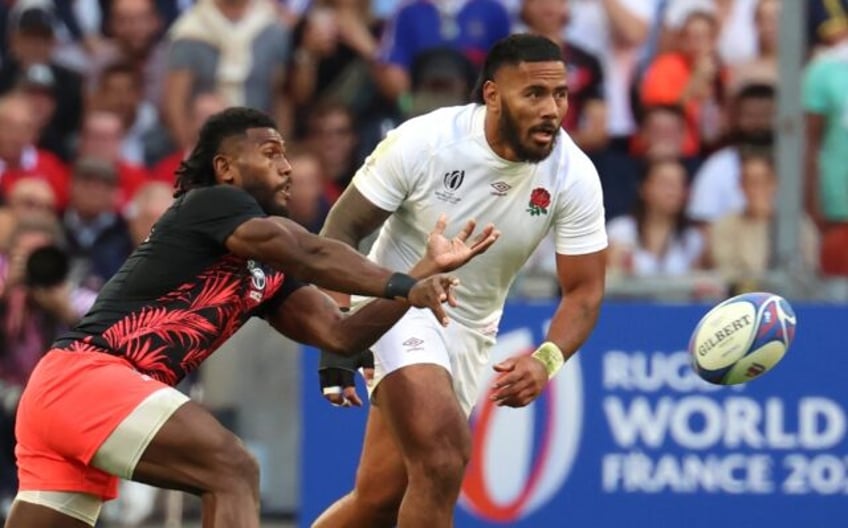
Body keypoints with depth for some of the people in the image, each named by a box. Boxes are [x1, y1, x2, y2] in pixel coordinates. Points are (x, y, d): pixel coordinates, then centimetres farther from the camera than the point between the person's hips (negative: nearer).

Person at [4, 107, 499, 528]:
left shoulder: (267, 272, 21)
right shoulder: (211, 204, -3)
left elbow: (339, 332, 10)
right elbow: (311, 255, -17)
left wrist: (425, 271, 4)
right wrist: (404, 285, -20)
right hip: (87, 373, -10)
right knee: (234, 472, -20)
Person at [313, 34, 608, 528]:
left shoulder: (575, 175, -15)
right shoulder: (422, 142, -21)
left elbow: (584, 291, -10)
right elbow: (343, 228, -11)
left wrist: (547, 360, -30)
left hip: (469, 332, 4)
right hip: (397, 303, -4)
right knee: (444, 455, -26)